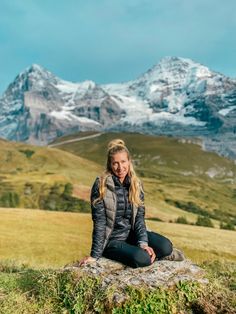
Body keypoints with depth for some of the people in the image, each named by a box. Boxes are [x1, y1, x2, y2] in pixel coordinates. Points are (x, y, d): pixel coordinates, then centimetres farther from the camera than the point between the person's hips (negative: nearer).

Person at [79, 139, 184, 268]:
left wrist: (143, 243, -16)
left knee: (165, 246, -19)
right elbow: (99, 222, -15)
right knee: (142, 259, -28)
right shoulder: (101, 185, -15)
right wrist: (95, 255, -15)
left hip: (132, 234, 4)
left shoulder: (136, 184, -1)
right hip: (111, 239, -4)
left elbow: (139, 217, -3)